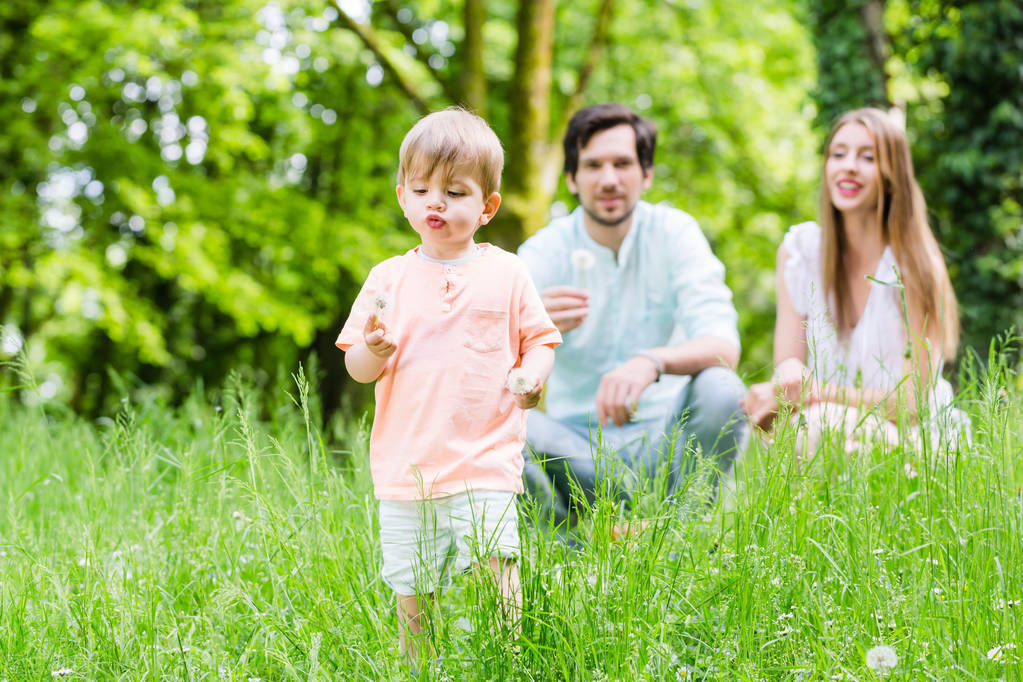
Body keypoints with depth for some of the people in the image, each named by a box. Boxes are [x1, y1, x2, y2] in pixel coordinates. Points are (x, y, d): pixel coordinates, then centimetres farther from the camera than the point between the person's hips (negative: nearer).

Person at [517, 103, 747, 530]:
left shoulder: (674, 233, -4)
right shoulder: (545, 251, -3)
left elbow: (722, 347, -18)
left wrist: (652, 362, -40)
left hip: (663, 440, 0)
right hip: (578, 450, 0)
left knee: (721, 391, -29)